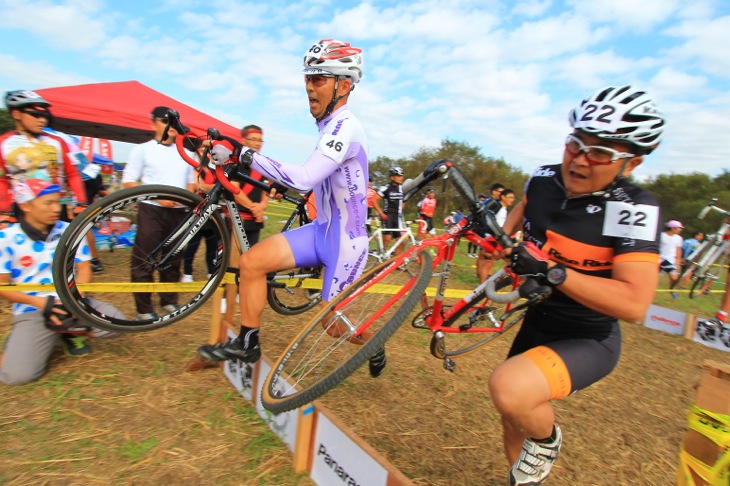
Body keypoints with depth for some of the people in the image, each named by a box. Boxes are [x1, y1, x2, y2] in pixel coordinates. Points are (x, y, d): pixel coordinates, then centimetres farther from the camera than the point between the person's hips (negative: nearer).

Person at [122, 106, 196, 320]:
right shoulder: (142, 149, 3)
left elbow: (191, 183, 19)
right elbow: (128, 182, -2)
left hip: (178, 211, 4)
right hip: (151, 210, -4)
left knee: (173, 259, 10)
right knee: (144, 260, -2)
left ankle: (169, 301, 23)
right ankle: (144, 309, 7)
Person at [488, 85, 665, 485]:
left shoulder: (632, 211, -24)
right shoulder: (543, 179, -7)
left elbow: (634, 304, -31)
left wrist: (551, 271, -36)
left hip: (587, 341, -6)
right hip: (536, 324, 6)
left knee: (509, 389, -33)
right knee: (514, 420, 20)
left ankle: (547, 439, 4)